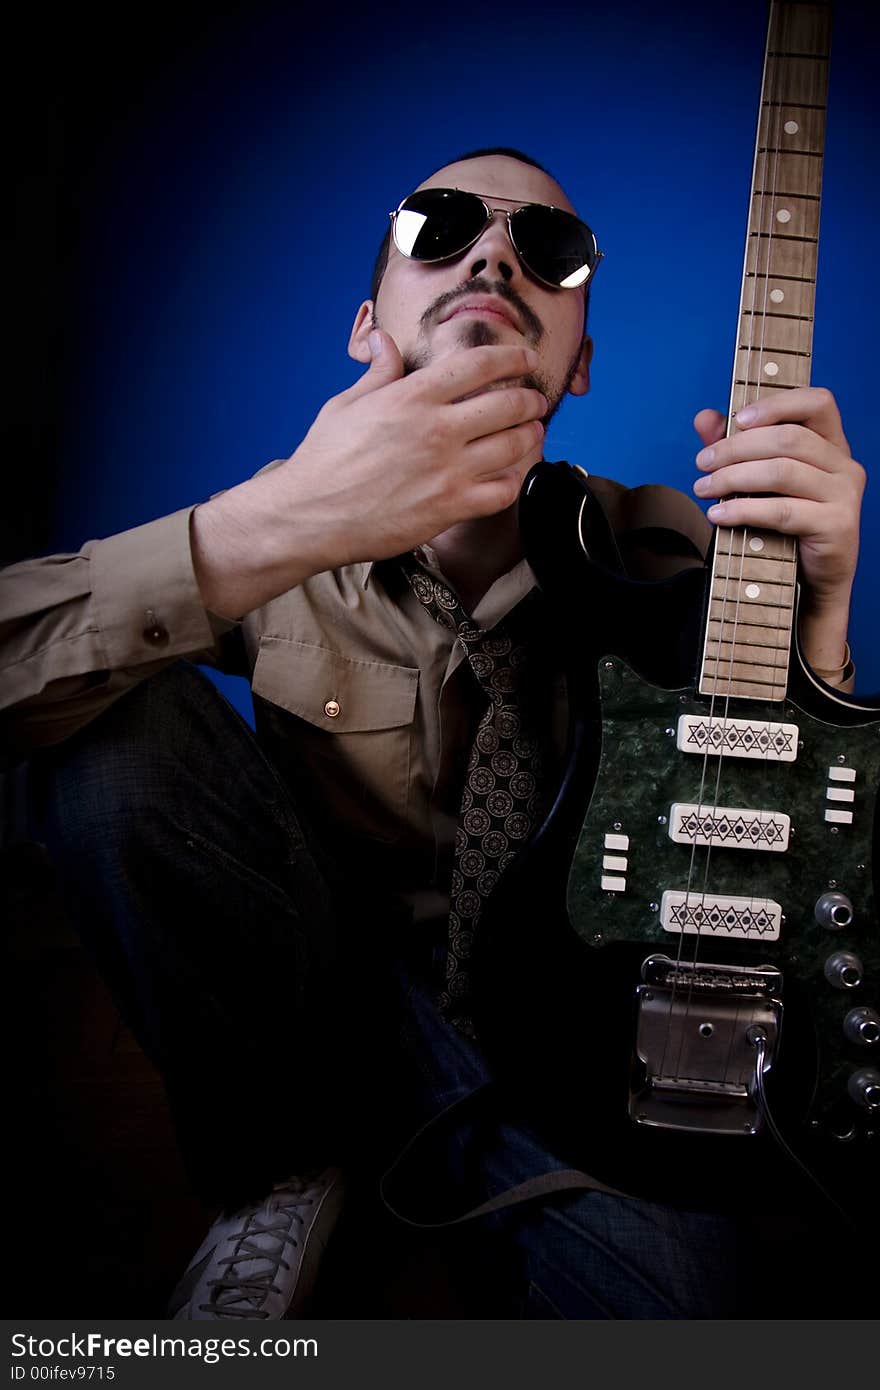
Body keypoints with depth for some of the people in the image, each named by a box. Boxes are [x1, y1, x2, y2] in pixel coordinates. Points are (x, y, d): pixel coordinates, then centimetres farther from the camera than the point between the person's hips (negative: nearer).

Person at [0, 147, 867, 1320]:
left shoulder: (661, 555, -5)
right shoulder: (274, 533, -7)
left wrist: (817, 608, -27)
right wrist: (264, 532, -37)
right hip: (314, 980, 2)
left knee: (661, 1276, -32)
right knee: (106, 724, -23)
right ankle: (283, 1165, -4)